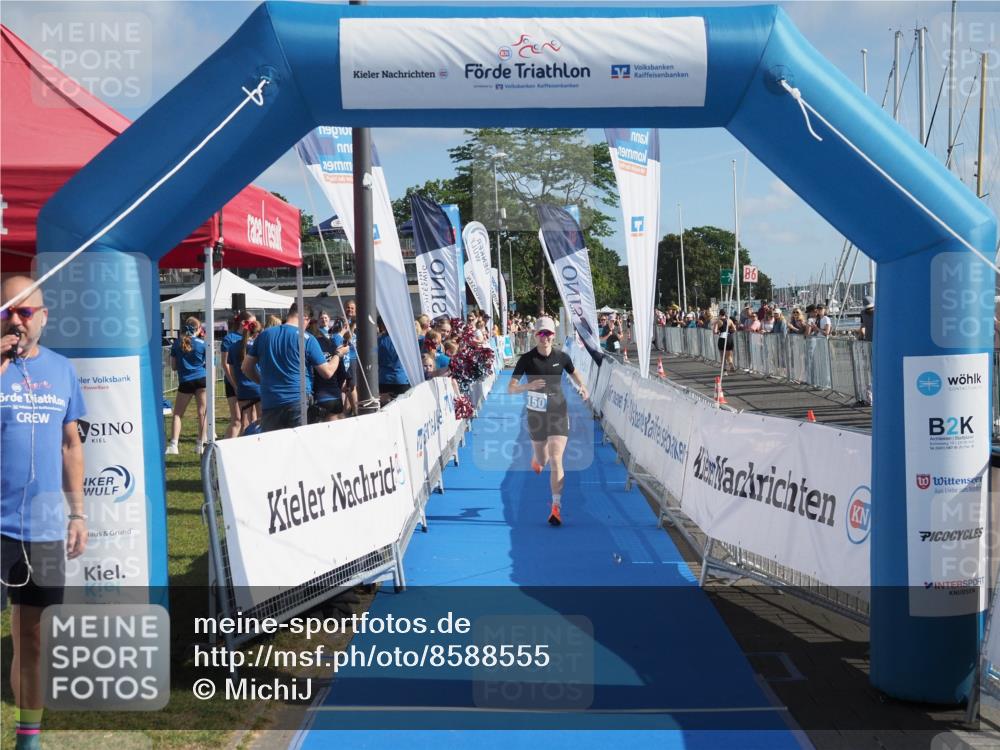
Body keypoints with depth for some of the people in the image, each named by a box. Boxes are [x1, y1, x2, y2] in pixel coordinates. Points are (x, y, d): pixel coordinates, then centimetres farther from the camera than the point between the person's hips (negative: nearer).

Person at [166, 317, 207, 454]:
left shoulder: (177, 343, 5)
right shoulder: (202, 344, 0)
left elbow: (173, 365, 9)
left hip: (185, 382, 1)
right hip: (201, 380, -1)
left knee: (178, 414, 7)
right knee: (202, 412, 5)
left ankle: (173, 444, -3)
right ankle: (201, 444, 7)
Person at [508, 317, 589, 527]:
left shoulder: (562, 357, -3)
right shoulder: (527, 359, -9)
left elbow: (574, 374, 19)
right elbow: (510, 388, -12)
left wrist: (583, 388, -1)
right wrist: (527, 386, -32)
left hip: (559, 413, 0)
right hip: (536, 414, 0)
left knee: (556, 460, -11)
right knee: (542, 461, 16)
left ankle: (556, 507, -6)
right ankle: (536, 457, 56)